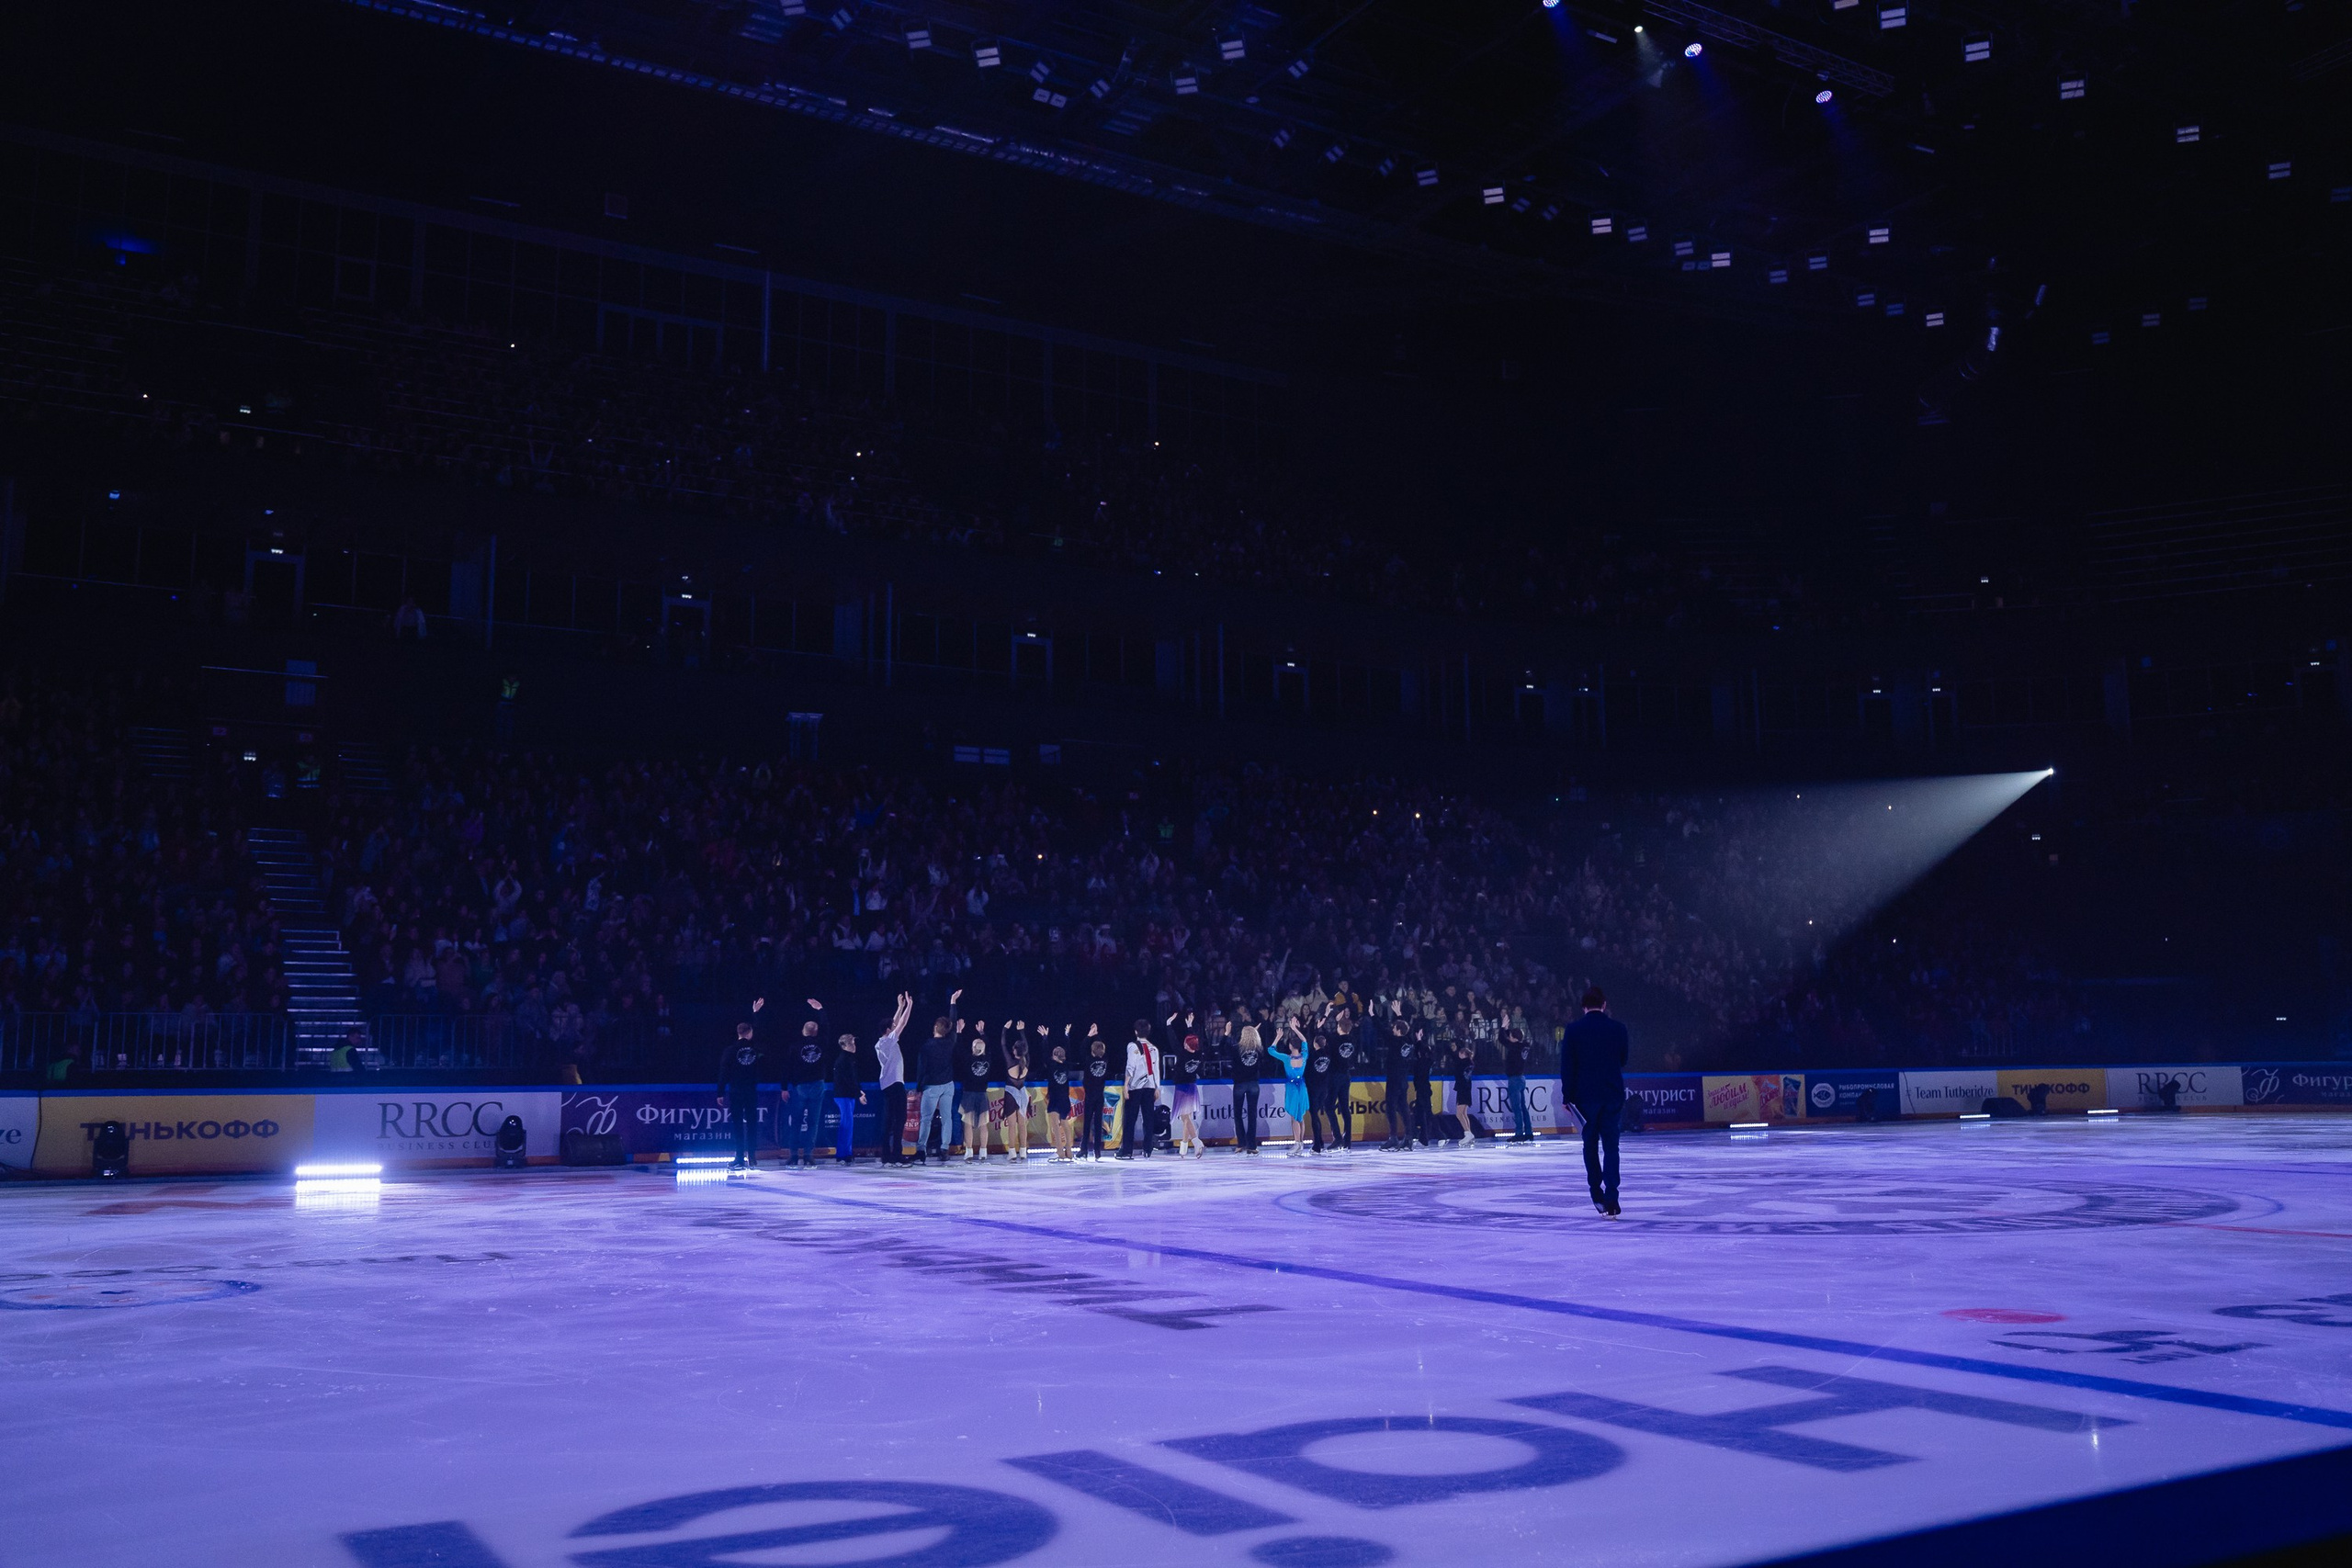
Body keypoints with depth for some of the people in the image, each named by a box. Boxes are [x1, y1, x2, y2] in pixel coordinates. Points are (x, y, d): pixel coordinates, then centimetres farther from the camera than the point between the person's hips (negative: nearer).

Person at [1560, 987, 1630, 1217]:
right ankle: (1611, 1197, -13)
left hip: (1585, 1095, 0)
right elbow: (1624, 1059, 12)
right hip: (1613, 1094, 0)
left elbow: (1567, 1066, -6)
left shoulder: (1573, 1030, -5)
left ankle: (1596, 1192, 18)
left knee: (1590, 1144, 14)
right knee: (1611, 1146, -1)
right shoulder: (1618, 1028, -2)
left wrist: (1567, 1096, -1)